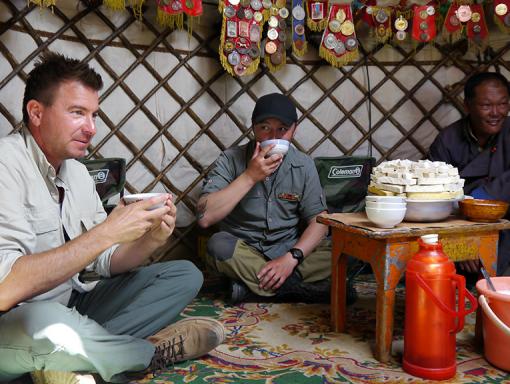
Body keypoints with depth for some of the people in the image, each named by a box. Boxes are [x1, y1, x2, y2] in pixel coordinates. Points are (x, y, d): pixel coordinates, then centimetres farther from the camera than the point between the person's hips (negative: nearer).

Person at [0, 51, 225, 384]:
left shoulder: (77, 172, 7)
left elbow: (106, 262, 8)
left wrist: (150, 240, -13)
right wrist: (105, 233, -28)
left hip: (70, 306, 8)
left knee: (184, 275, 3)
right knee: (48, 325, -42)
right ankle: (155, 350, -10)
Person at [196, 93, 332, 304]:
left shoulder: (303, 165, -2)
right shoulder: (231, 159, -9)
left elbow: (318, 221, -4)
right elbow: (205, 217, -20)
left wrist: (291, 258, -21)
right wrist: (250, 176, -24)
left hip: (287, 250, 2)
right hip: (242, 251, -1)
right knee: (218, 245, -33)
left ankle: (249, 282, -19)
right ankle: (295, 287, -21)